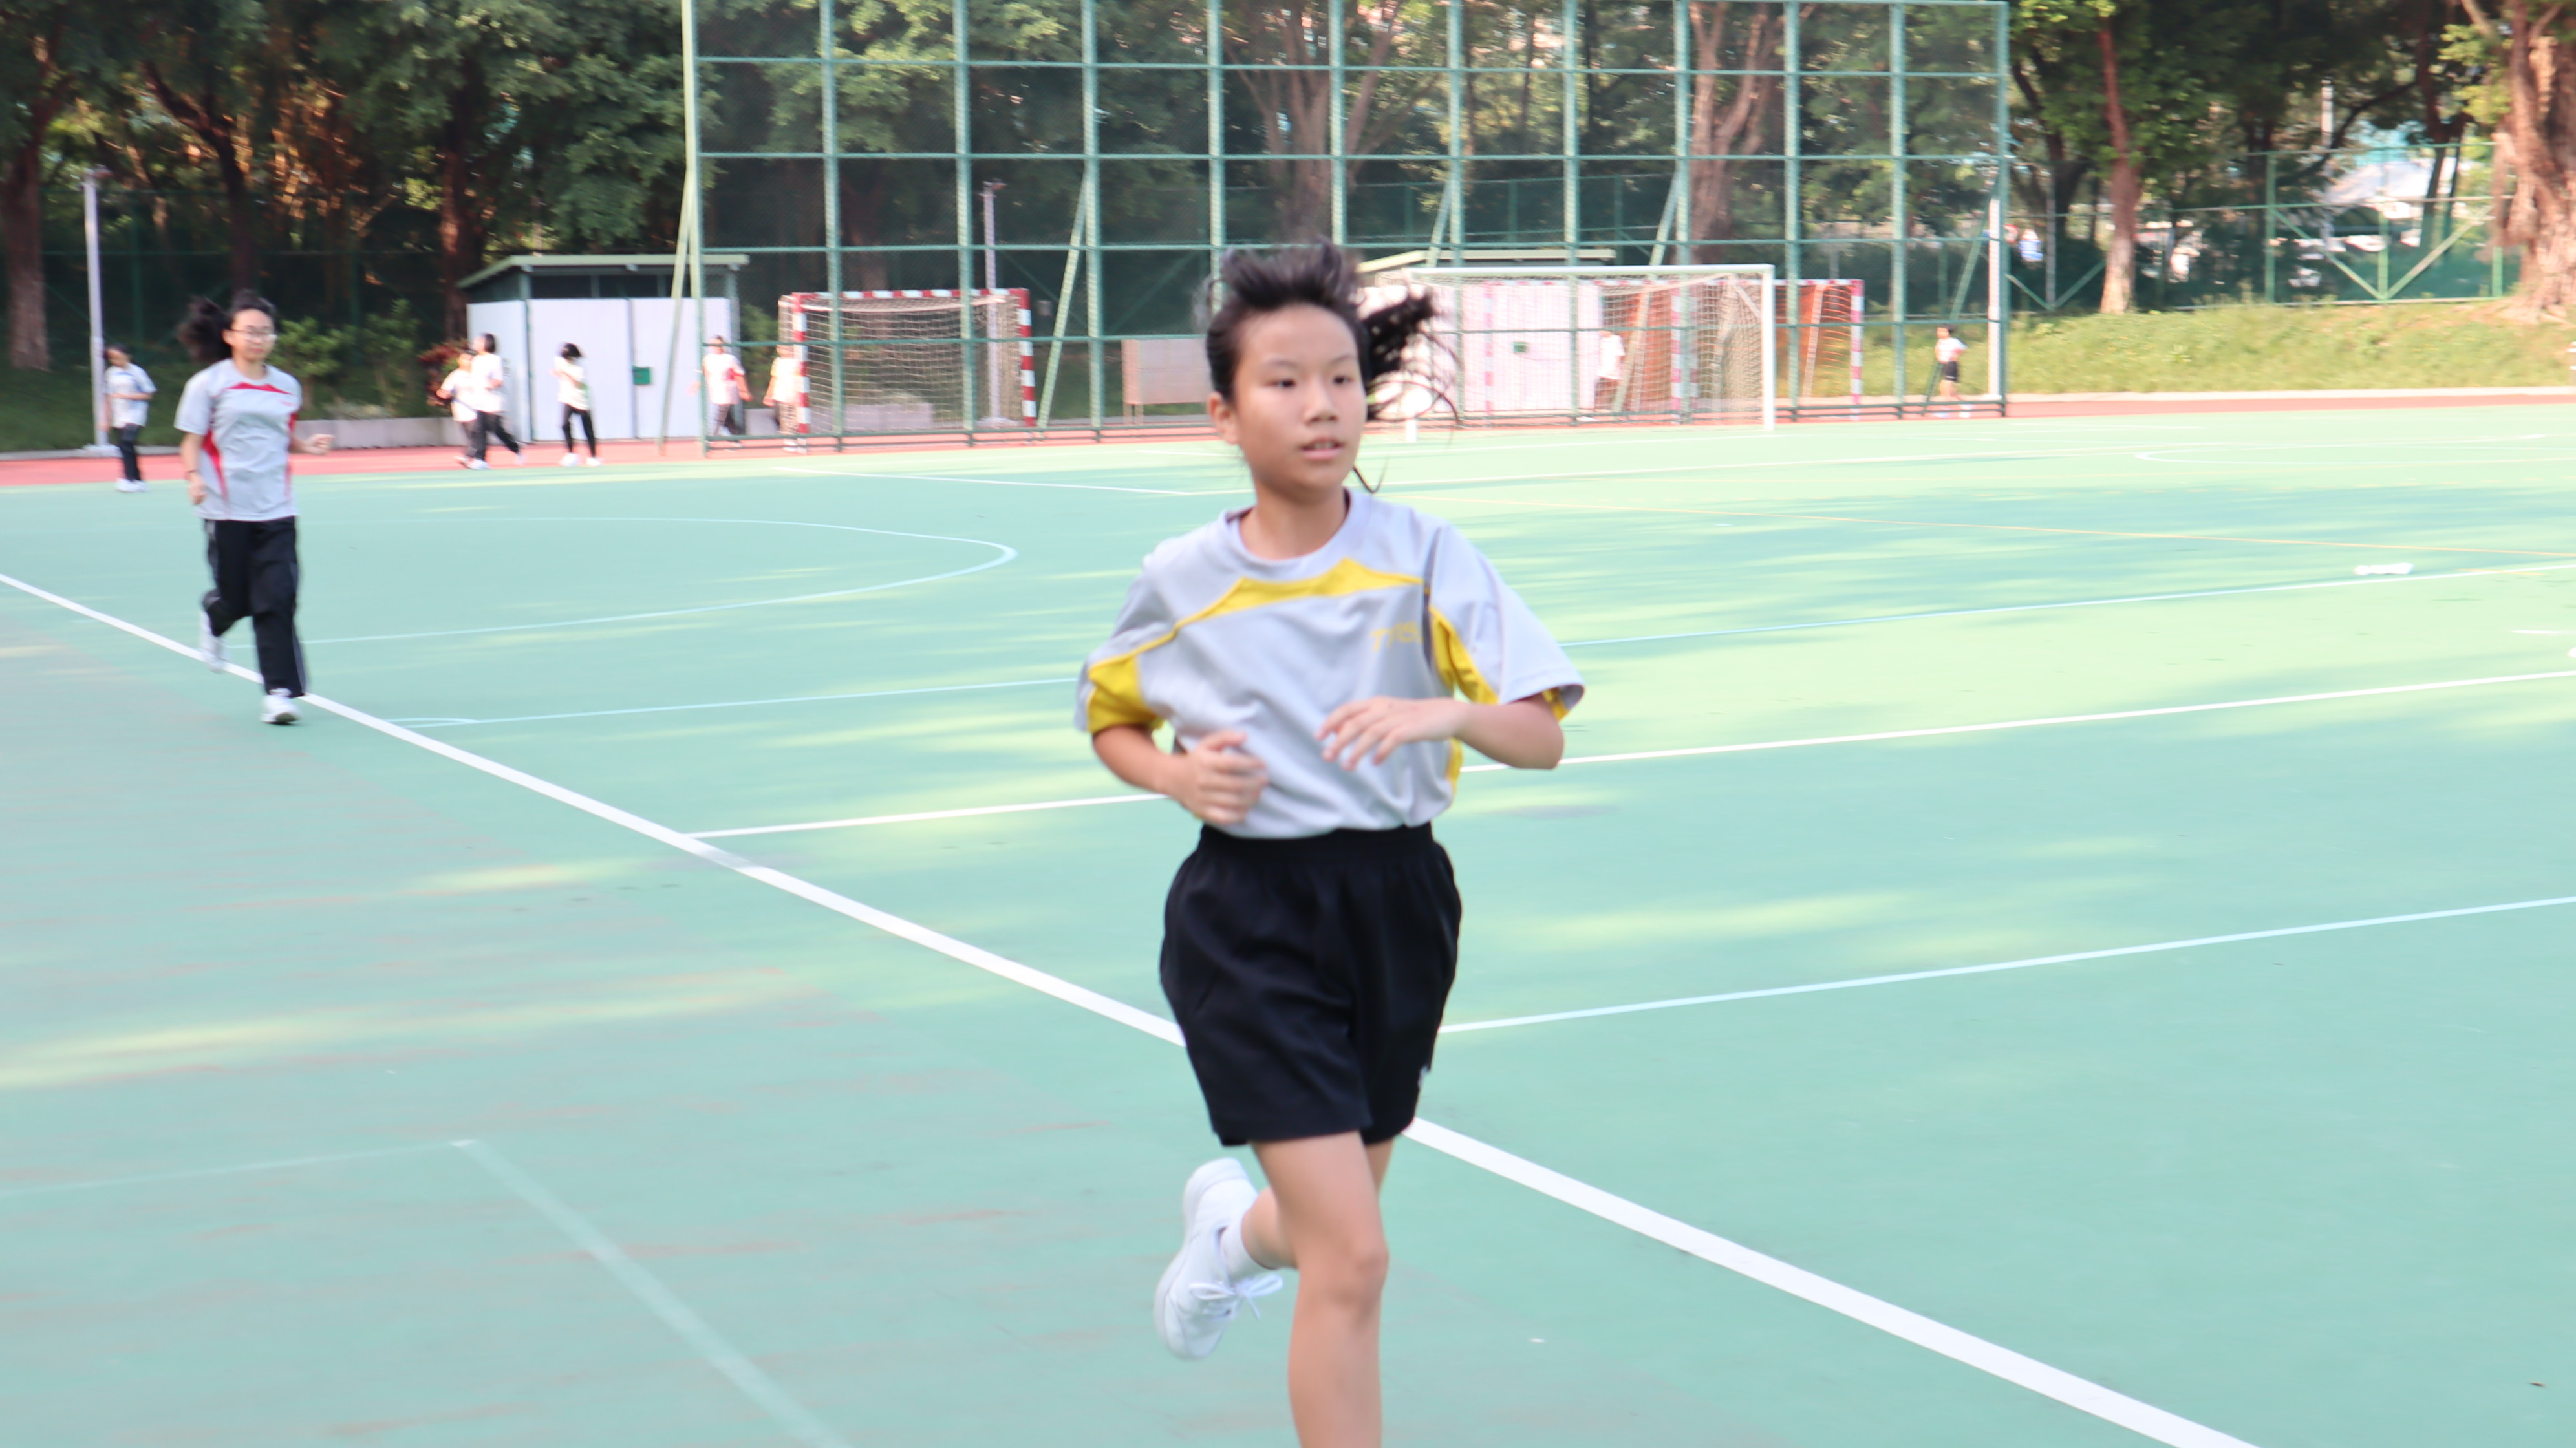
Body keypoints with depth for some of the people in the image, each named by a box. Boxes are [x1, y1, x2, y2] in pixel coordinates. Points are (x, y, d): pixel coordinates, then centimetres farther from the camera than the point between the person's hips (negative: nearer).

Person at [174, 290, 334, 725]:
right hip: (228, 510, -2)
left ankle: (280, 691, -5)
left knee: (277, 599, -8)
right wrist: (194, 476, -17)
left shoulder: (287, 387, 11)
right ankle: (213, 618, 43)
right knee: (236, 598, 4)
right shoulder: (208, 384, 0)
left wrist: (307, 445, 3)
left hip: (275, 510, 2)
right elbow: (192, 441, 1)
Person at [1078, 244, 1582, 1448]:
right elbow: (1108, 719, 14)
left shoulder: (1423, 557, -5)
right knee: (1352, 1260, -13)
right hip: (1251, 914, -3)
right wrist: (1178, 775, -7)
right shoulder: (1182, 582, -4)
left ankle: (1232, 1228, 57)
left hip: (1397, 903, 3)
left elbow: (1542, 738, -10)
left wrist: (1445, 713, -31)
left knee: (1330, 1231, 20)